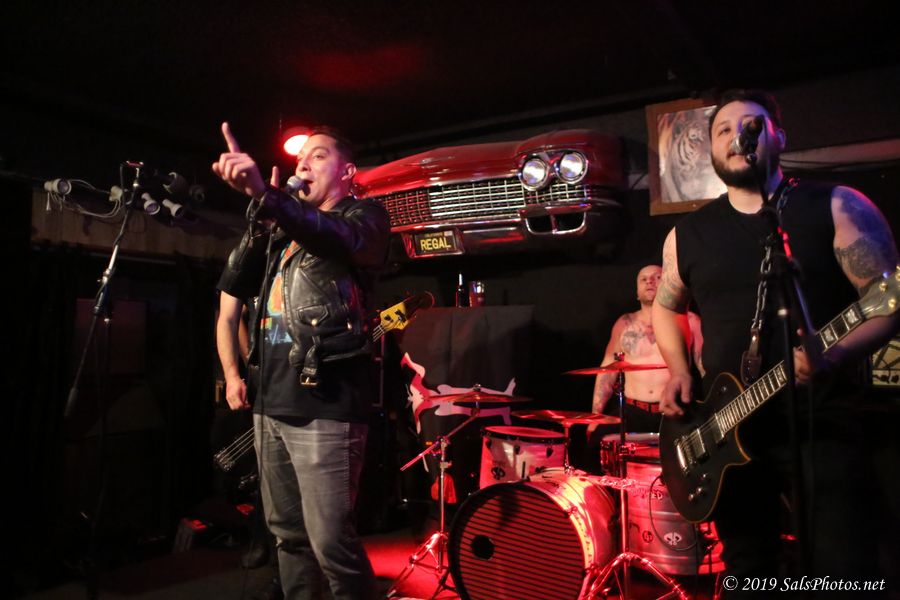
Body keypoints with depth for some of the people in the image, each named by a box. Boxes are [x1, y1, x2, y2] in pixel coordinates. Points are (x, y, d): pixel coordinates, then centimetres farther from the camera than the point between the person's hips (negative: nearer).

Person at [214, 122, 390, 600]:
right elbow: (232, 289, 23)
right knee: (288, 534, 15)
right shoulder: (283, 231, 20)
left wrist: (263, 192, -37)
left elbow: (339, 239, -25)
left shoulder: (365, 217, 0)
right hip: (270, 401, 7)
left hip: (324, 404, -7)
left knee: (330, 542, -6)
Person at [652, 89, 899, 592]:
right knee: (750, 575, 13)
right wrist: (679, 373, 4)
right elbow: (666, 306, 20)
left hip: (823, 420, -3)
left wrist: (838, 355, -24)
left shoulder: (836, 207, -2)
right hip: (727, 429, 3)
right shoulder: (688, 234, 8)